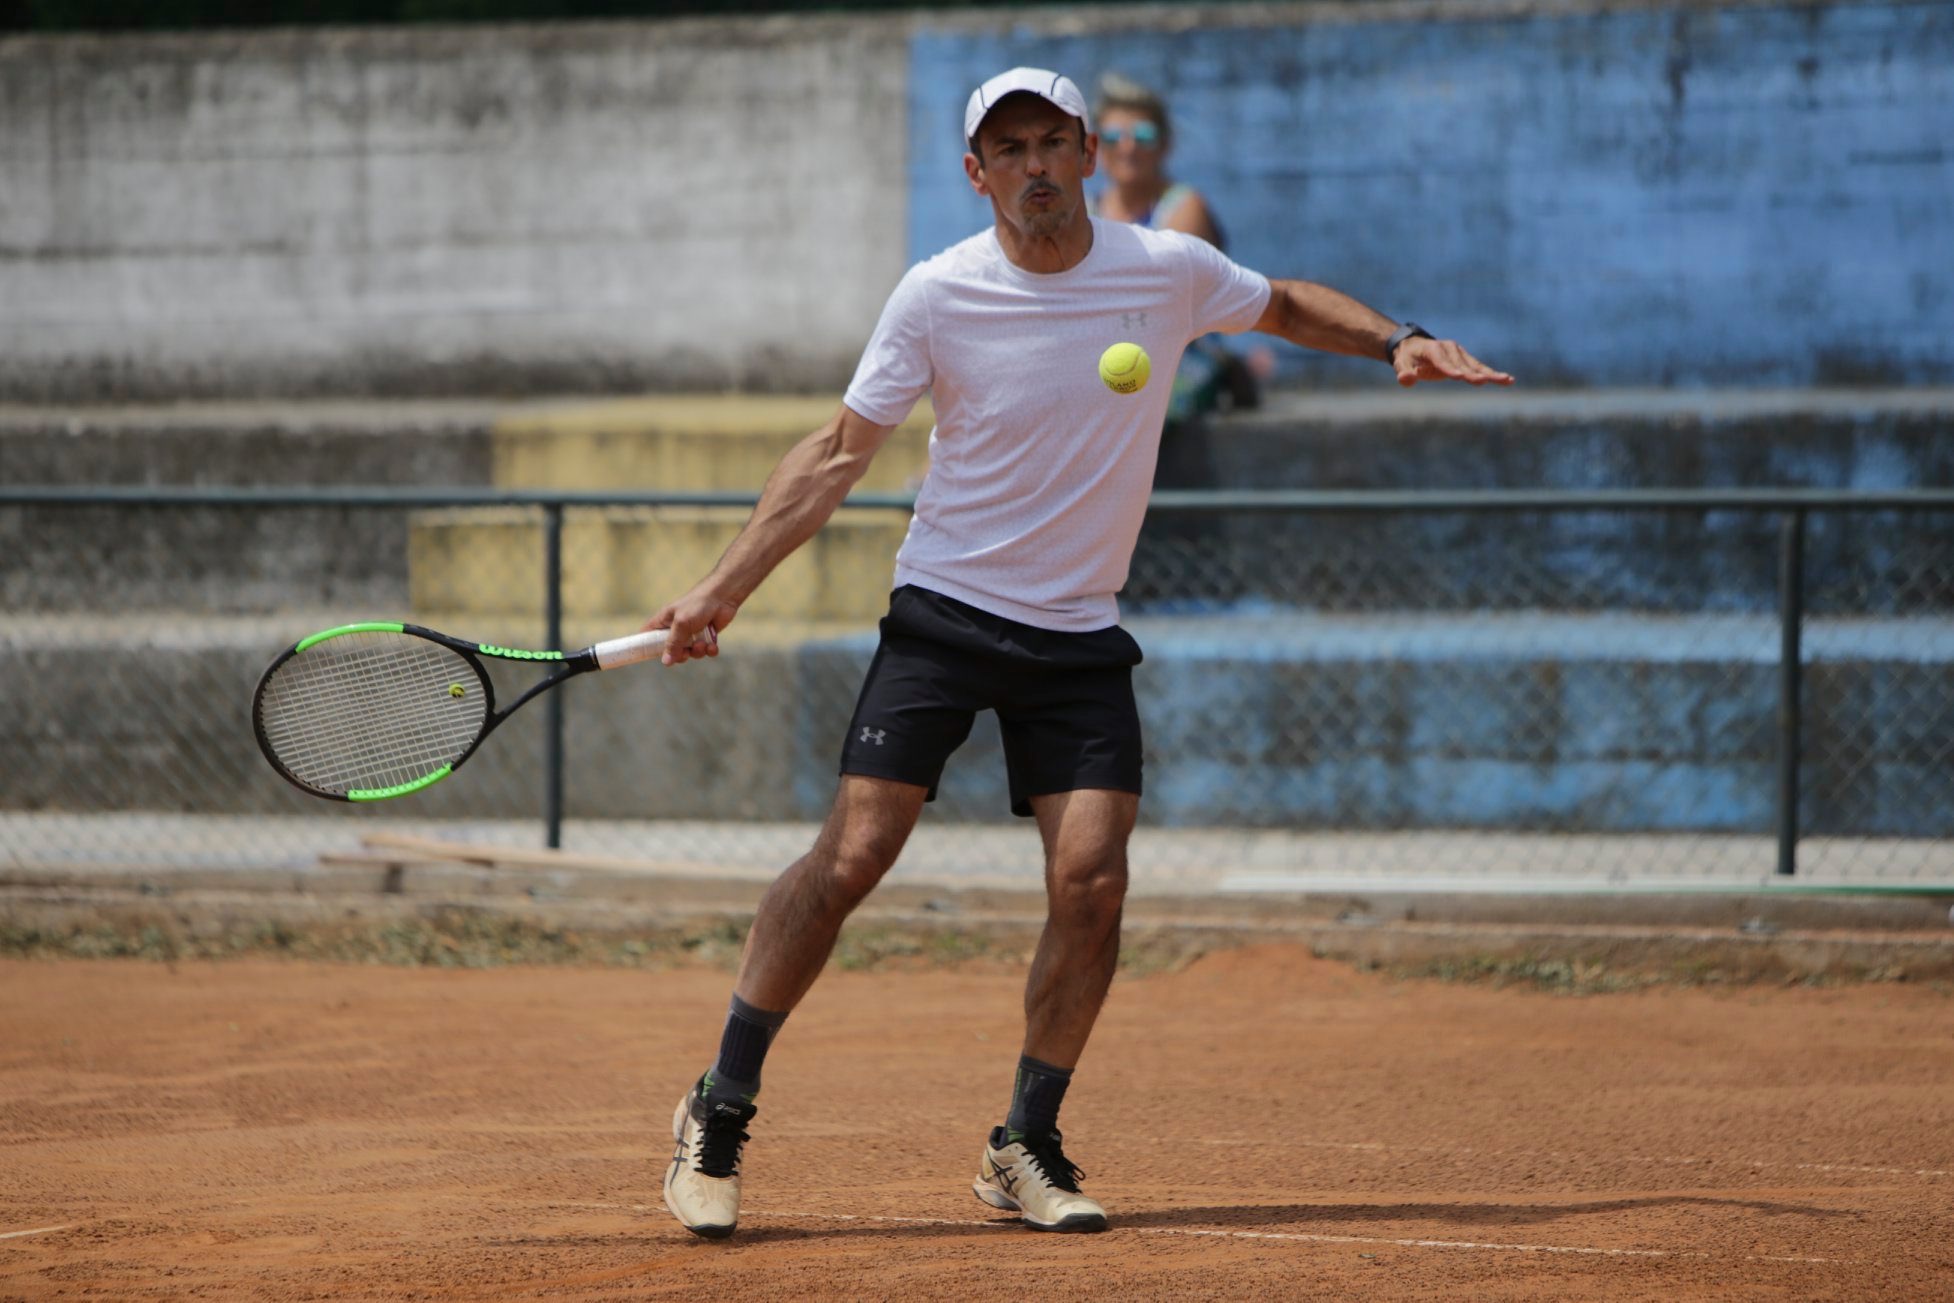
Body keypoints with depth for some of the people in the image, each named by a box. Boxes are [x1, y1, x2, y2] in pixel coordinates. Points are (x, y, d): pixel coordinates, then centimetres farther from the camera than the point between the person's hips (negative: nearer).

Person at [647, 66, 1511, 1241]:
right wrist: (722, 592, -9)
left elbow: (1285, 305, 20)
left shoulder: (1171, 270, -2)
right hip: (944, 614, -2)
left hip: (1081, 636, 2)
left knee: (1093, 880, -11)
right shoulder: (940, 296, -8)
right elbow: (838, 456, -2)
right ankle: (720, 1117, -2)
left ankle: (1026, 1147, 5)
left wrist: (1397, 342, 3)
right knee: (852, 856, -12)